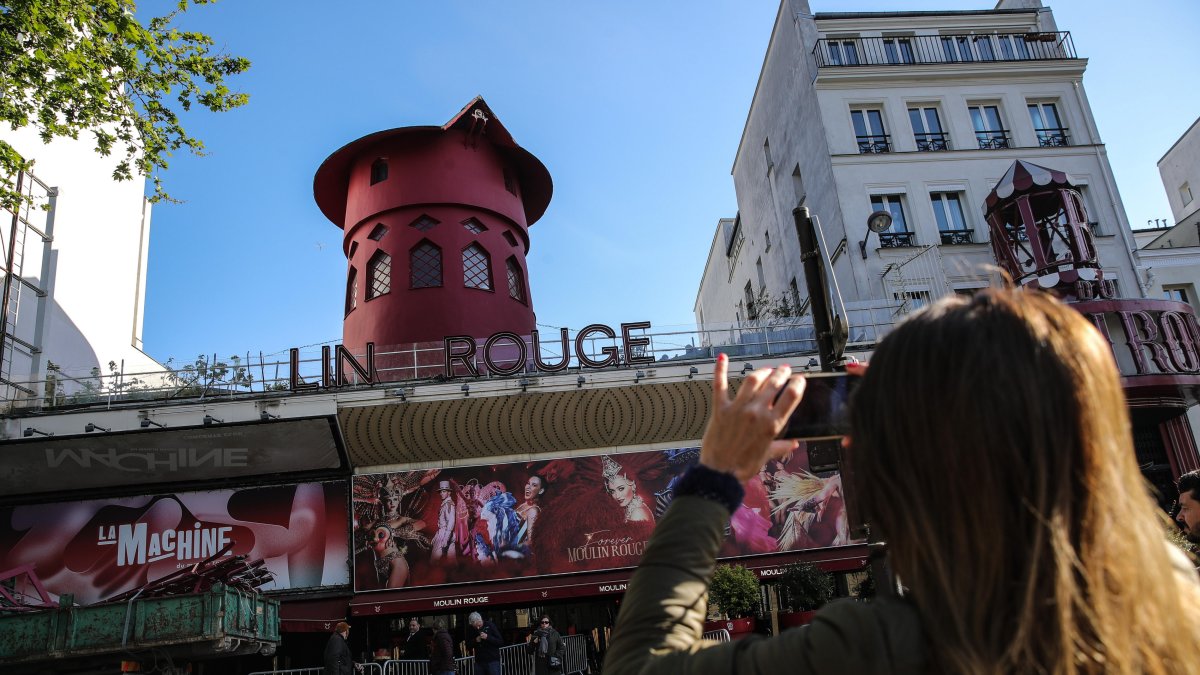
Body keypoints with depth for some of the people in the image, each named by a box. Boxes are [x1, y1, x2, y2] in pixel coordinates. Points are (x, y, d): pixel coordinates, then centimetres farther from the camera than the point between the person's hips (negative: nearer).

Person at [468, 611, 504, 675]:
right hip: (479, 662, 4)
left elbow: (501, 642, -7)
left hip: (492, 661, -3)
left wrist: (487, 637, -21)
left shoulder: (490, 626, -5)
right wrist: (475, 641, -9)